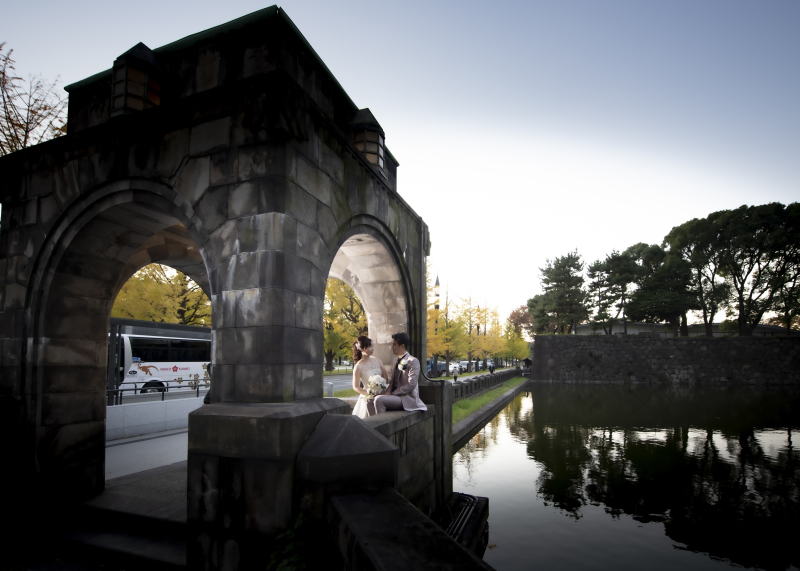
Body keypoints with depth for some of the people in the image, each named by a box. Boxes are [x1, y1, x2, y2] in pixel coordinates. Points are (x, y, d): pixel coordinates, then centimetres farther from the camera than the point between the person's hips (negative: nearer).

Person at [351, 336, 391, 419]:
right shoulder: (358, 367, -12)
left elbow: (386, 377, 5)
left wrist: (386, 391, -10)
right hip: (368, 400, -4)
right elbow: (355, 387, -8)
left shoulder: (377, 360, 1)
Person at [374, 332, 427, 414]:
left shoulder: (413, 361, -9)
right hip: (396, 396, 8)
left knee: (379, 399, -27)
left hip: (408, 399, -8)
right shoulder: (396, 360, 18)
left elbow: (411, 385, -16)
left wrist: (394, 393, -16)